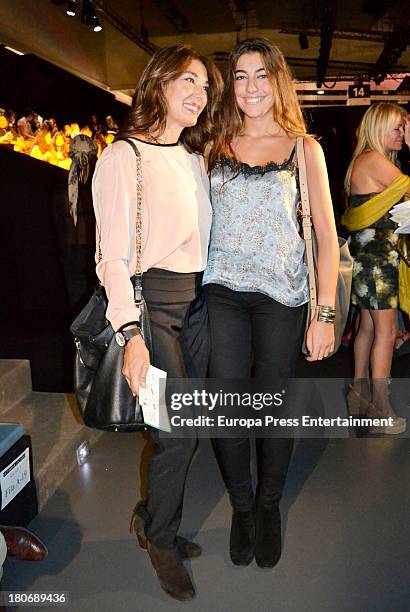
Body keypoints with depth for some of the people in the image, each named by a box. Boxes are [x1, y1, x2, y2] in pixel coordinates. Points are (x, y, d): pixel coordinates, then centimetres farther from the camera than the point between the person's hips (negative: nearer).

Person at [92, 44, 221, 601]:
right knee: (179, 434, -3)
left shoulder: (195, 157, 15)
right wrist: (131, 334, -21)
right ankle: (161, 538, 25)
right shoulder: (123, 157, -7)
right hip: (152, 299, -7)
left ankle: (155, 521, 36)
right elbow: (113, 256, -12)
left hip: (198, 298, 7)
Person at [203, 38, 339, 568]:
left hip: (280, 295, -1)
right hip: (222, 293, 2)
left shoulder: (304, 148, 5)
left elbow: (327, 236, 2)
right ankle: (241, 506, 29)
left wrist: (325, 313, -6)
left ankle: (269, 506, 33)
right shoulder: (216, 147, 9)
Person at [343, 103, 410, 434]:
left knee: (368, 325, 15)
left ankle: (359, 393, 25)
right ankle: (381, 409, 2)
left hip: (369, 253, 10)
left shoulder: (364, 160, 16)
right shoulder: (374, 160, -14)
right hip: (376, 253, -10)